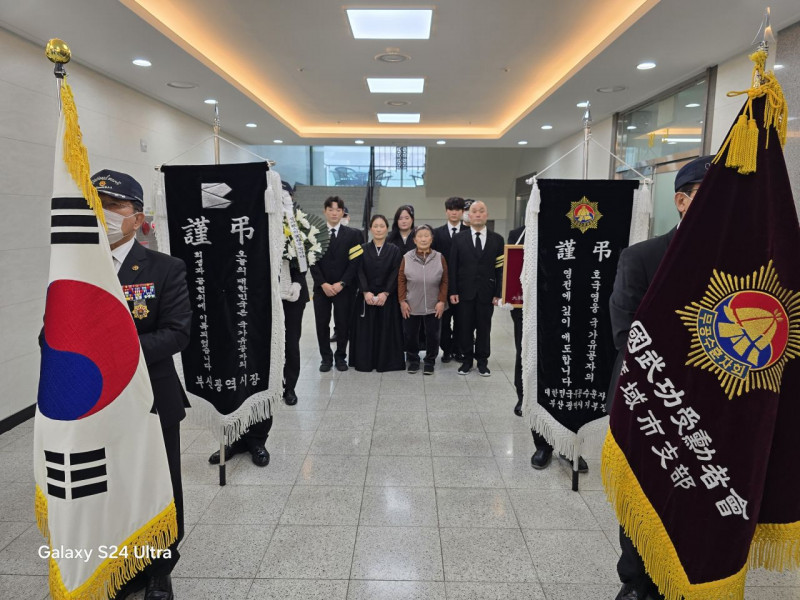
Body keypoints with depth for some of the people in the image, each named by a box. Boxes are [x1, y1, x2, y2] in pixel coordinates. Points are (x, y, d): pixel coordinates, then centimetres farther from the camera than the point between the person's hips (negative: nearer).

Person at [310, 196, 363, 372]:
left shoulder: (352, 235, 4)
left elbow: (354, 262, -2)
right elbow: (313, 262, 0)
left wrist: (341, 284, -12)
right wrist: (323, 284, -11)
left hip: (343, 288, 0)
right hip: (321, 288, 1)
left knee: (342, 323, 3)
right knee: (322, 324, 4)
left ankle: (341, 357, 18)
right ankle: (326, 358, 17)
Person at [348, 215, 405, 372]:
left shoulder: (394, 250, 6)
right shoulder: (362, 249, 7)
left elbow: (395, 273, -3)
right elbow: (360, 272, -1)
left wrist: (385, 293, -14)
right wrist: (365, 292, -15)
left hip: (387, 298, 0)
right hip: (366, 298, 1)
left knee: (386, 331, 1)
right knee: (365, 331, 2)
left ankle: (385, 362, 12)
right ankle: (365, 362, 12)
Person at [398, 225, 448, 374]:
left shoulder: (439, 258, -2)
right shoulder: (407, 257, -2)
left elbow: (444, 281, 1)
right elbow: (401, 281, 1)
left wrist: (442, 301, -5)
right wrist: (402, 301, -4)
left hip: (433, 307, 0)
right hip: (411, 306, 0)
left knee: (432, 335, 8)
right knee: (410, 334, 10)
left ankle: (430, 362, 25)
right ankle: (413, 360, 28)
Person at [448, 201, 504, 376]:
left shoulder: (497, 239, 4)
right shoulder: (459, 238, 3)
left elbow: (500, 268, 2)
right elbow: (453, 267, 1)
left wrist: (498, 293, -4)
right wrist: (453, 291, -5)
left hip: (486, 293, 0)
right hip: (465, 292, 0)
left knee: (484, 328, 8)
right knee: (465, 328, 6)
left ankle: (482, 361, 21)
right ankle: (467, 360, 21)